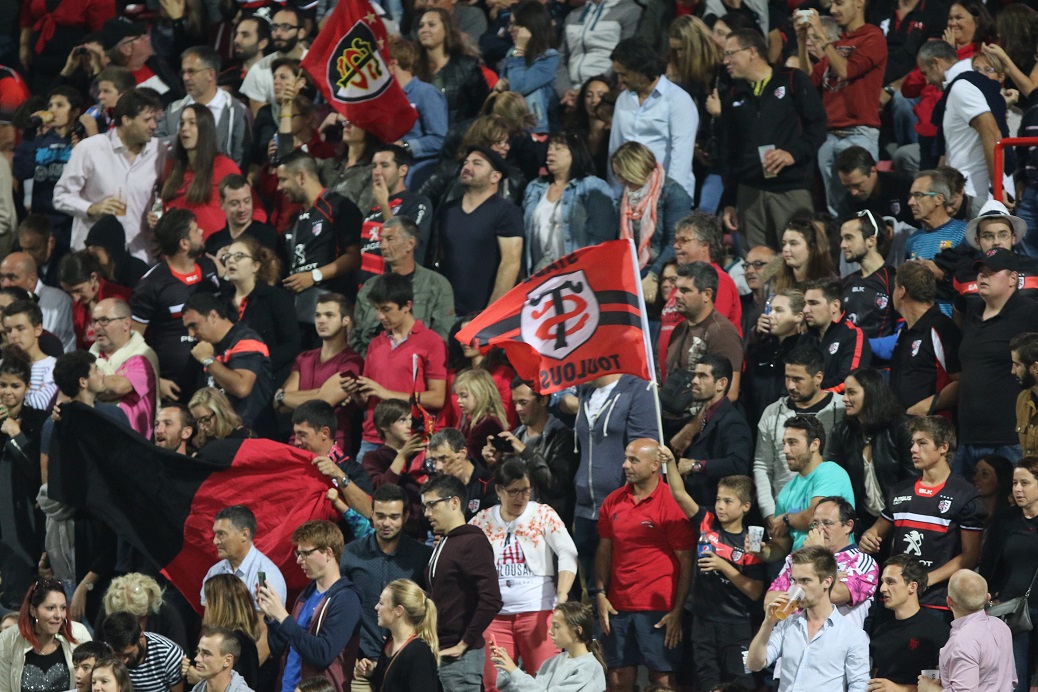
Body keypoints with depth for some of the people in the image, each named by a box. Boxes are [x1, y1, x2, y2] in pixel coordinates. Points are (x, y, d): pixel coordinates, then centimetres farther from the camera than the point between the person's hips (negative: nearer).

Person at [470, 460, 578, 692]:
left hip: (538, 612, -3)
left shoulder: (543, 514, 1)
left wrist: (562, 595, -22)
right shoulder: (482, 521, 8)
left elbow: (567, 554, -9)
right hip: (495, 614, 3)